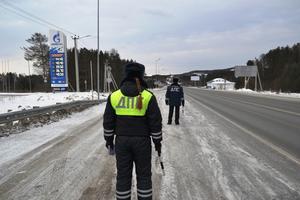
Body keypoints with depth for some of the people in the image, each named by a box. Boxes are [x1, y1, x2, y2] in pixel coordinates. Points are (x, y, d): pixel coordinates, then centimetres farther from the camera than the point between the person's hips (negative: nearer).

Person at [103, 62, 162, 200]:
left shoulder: (114, 96, -3)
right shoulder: (148, 96, -10)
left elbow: (108, 121, 3)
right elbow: (155, 122, -7)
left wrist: (109, 139, 15)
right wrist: (157, 141, 5)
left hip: (121, 141, 2)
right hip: (142, 141, -2)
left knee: (123, 175, 14)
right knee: (143, 175, 14)